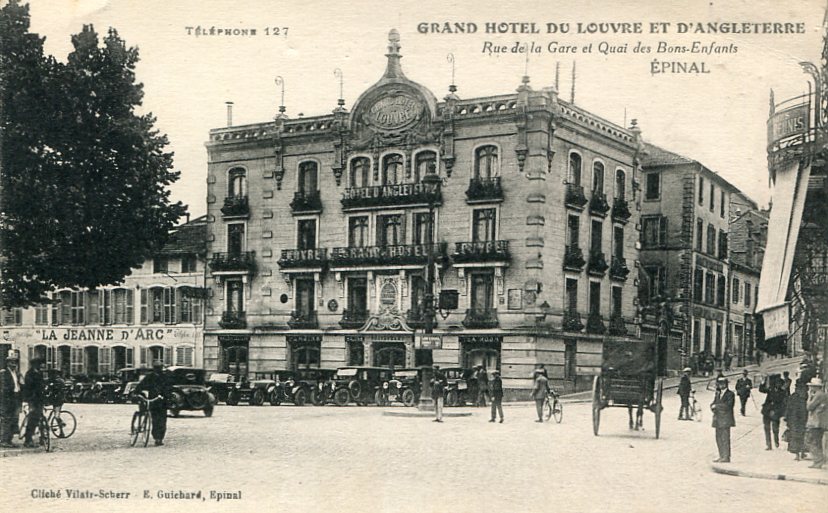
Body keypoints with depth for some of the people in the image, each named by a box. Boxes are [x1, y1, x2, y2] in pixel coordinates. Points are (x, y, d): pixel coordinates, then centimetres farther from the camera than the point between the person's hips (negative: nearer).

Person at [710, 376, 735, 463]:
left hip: (725, 419, -7)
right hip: (718, 420, 7)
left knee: (725, 439, -6)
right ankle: (721, 456, 16)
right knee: (719, 438, 9)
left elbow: (727, 406, -17)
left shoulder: (730, 394, -6)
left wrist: (716, 406, -13)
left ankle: (726, 457, -1)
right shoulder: (718, 394, 16)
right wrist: (714, 409, -7)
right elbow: (713, 404, 14)